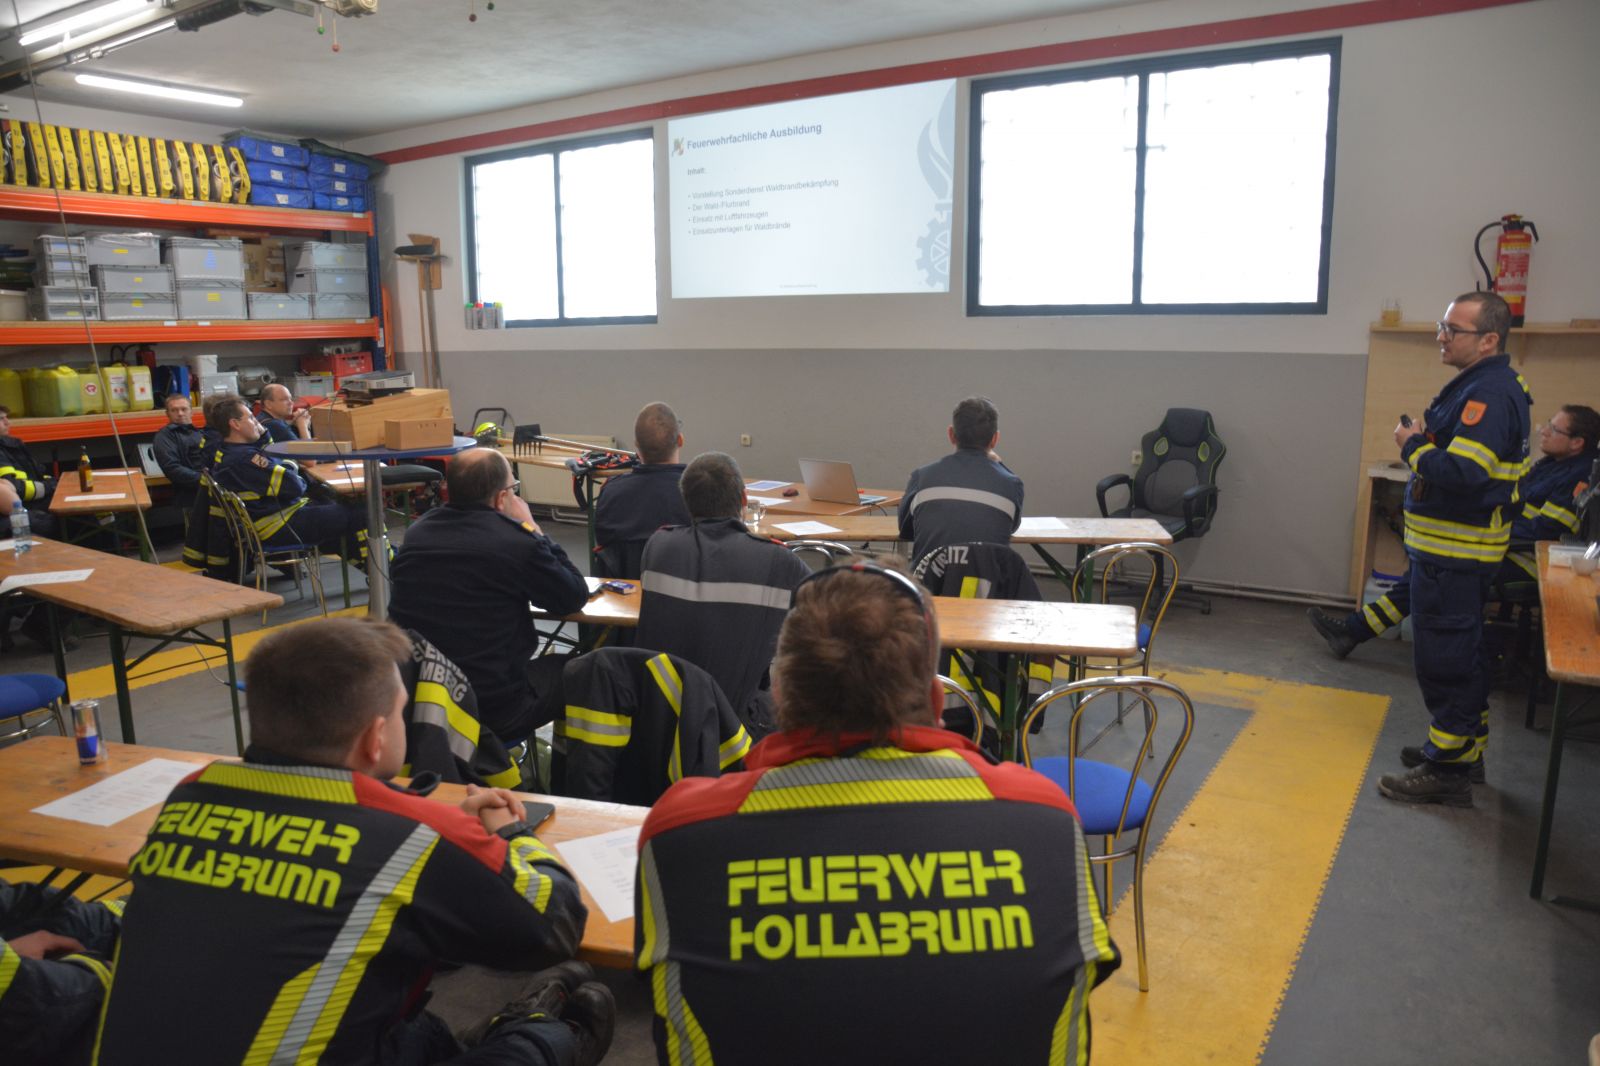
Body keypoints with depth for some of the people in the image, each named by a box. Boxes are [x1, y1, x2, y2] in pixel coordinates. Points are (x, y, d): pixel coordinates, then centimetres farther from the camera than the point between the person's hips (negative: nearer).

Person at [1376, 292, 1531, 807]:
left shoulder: (1489, 393, -21)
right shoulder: (1482, 385, 13)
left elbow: (1462, 472, -30)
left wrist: (1414, 446, -15)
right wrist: (1428, 440, 4)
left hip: (1453, 554, -11)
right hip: (1454, 548, 11)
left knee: (1446, 658, -4)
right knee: (1461, 653, 20)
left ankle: (1446, 770, 5)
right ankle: (1461, 747, 34)